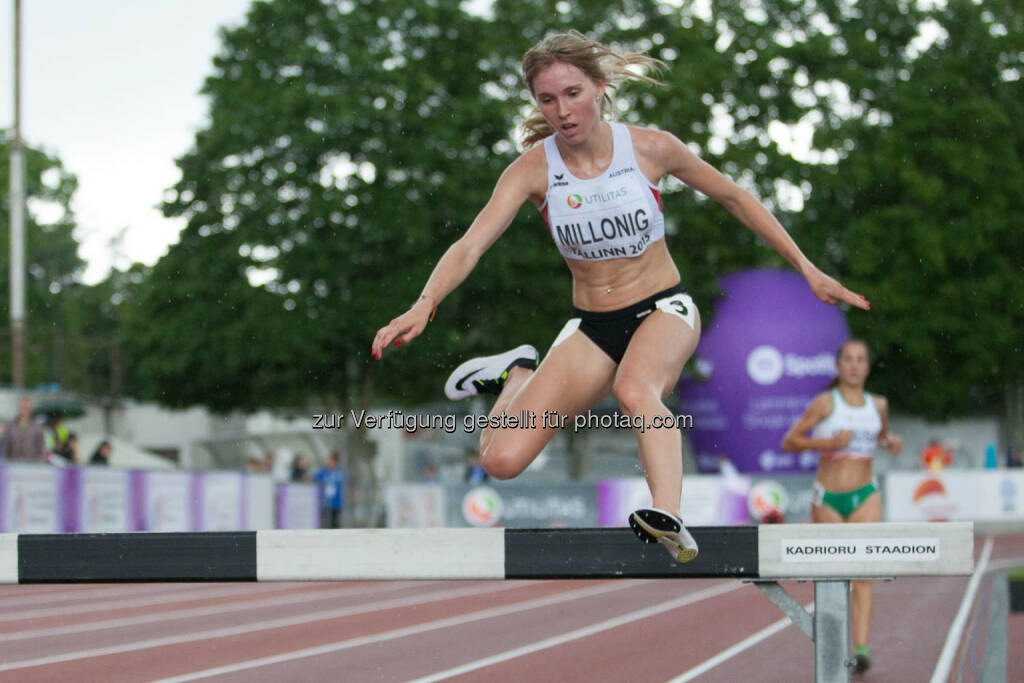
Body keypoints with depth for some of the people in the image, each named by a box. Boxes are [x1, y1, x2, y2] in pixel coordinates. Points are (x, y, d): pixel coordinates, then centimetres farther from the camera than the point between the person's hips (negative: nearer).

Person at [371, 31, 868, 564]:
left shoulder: (651, 148, -9)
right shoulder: (533, 169, -10)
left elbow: (734, 199, 4)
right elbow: (471, 244, -21)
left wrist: (808, 272, 5)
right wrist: (424, 304, -40)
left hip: (663, 311, -2)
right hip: (590, 326, 2)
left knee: (633, 389, -39)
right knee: (502, 460, -13)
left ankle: (668, 520, -53)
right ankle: (519, 375, 18)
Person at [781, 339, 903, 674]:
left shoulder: (878, 405, 6)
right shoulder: (825, 403, -5)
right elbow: (790, 441, -7)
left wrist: (891, 442, 3)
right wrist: (829, 442, -20)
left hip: (865, 496, 2)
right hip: (828, 498, -2)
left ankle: (861, 647, -23)